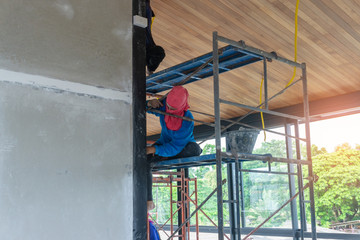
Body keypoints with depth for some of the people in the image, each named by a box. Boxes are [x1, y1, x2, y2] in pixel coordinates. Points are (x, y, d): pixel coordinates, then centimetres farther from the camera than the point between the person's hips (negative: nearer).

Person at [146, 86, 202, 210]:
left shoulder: (187, 119, -32)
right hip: (164, 142, 3)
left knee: (194, 149, -39)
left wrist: (154, 150, -42)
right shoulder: (163, 105, -19)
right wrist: (149, 103, -28)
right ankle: (149, 201, -20)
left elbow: (176, 147, -33)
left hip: (182, 147, -3)